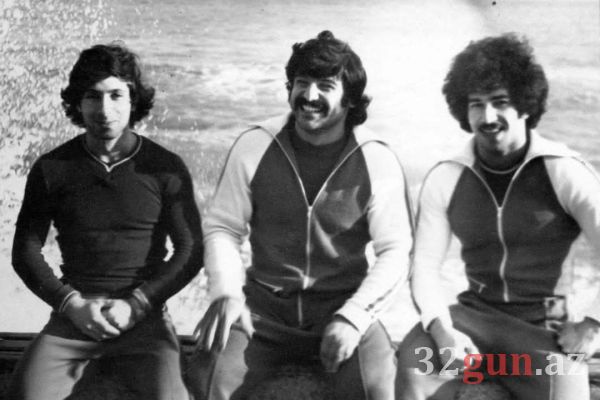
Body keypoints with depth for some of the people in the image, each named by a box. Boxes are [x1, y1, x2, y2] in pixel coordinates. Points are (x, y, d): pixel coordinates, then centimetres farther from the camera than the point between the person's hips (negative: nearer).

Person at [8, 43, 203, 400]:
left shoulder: (166, 168, 1)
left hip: (144, 316, -1)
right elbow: (26, 250, 8)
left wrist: (135, 305, -9)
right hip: (72, 315, 2)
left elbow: (190, 251, 2)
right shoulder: (51, 168, 6)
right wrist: (71, 303, -7)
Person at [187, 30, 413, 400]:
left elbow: (395, 252, -6)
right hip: (264, 304, 1)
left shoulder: (377, 161, -4)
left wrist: (354, 316, -21)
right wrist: (226, 293, -16)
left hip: (343, 306, -1)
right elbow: (221, 227, 1)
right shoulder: (255, 145, -1)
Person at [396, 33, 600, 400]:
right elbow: (425, 266, -1)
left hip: (548, 329, -1)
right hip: (477, 316, 1)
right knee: (414, 361, -28)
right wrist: (441, 328, -18)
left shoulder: (564, 172, -6)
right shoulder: (445, 178, 1)